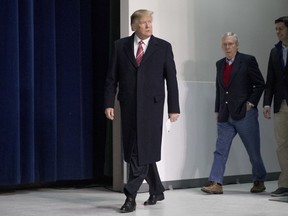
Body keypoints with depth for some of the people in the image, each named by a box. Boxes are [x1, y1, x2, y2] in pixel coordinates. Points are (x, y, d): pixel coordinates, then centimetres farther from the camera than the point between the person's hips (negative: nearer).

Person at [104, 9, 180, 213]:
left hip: (151, 105, -3)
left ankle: (131, 196, -3)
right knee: (135, 150, 8)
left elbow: (171, 79, 2)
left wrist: (174, 108, -2)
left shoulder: (163, 47, 2)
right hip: (129, 105, 3)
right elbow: (112, 78, 6)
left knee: (143, 150, -8)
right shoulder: (121, 46, 6)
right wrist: (109, 103, -3)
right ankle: (157, 191, 25)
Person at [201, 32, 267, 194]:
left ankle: (259, 181, 23)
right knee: (220, 150, -2)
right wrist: (218, 110, 13)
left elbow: (260, 84, -2)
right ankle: (216, 183, -2)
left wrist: (251, 102, -9)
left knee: (253, 151, 7)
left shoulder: (248, 61, -4)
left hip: (244, 114, -4)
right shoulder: (220, 64, 12)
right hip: (225, 116, 5)